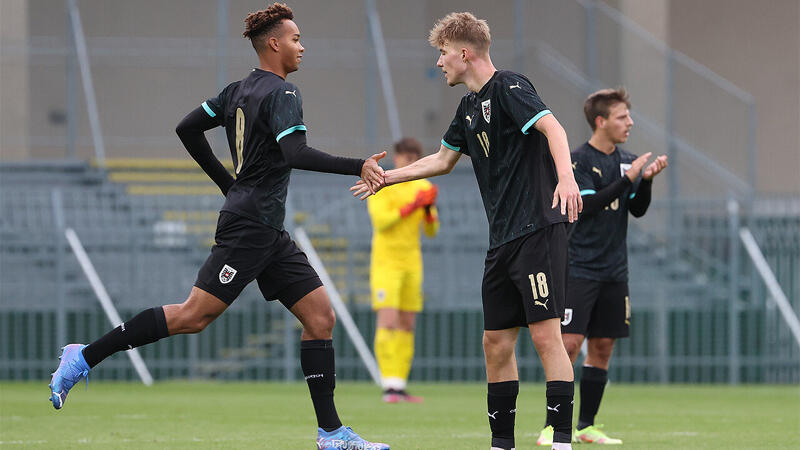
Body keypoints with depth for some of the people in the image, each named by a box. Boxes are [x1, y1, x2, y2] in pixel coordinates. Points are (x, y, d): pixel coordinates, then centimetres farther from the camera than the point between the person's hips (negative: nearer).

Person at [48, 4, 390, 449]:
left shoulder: (239, 91, 15)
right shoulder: (282, 93, -12)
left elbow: (188, 129, 20)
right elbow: (296, 154, -25)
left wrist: (230, 185, 24)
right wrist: (358, 167, -27)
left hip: (270, 235, 10)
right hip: (250, 226, -10)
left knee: (320, 315, 4)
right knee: (194, 315, -12)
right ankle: (85, 357, -6)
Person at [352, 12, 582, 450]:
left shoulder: (509, 88, -8)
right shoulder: (469, 107, 19)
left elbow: (551, 126, -24)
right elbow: (443, 159, 35)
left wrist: (565, 176, -40)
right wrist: (387, 176, 38)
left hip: (537, 229, -9)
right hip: (502, 241, 9)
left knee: (545, 333, -13)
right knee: (496, 343, 7)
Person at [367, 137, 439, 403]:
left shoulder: (422, 186, 10)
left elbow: (431, 231, 9)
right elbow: (380, 220, -17)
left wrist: (429, 209, -10)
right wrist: (411, 207, -24)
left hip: (412, 263, 6)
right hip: (385, 263, -6)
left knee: (407, 327, 4)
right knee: (388, 323, -15)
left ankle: (400, 386, 8)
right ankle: (389, 386, -19)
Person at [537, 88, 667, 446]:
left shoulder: (627, 161, 11)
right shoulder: (578, 160, -8)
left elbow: (637, 210, 7)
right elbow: (587, 205, -19)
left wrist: (646, 180, -10)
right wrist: (627, 179, -21)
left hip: (614, 271, 6)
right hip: (580, 268, -6)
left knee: (602, 346, 7)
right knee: (570, 342, -12)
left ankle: (587, 426, 13)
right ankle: (553, 427, -9)